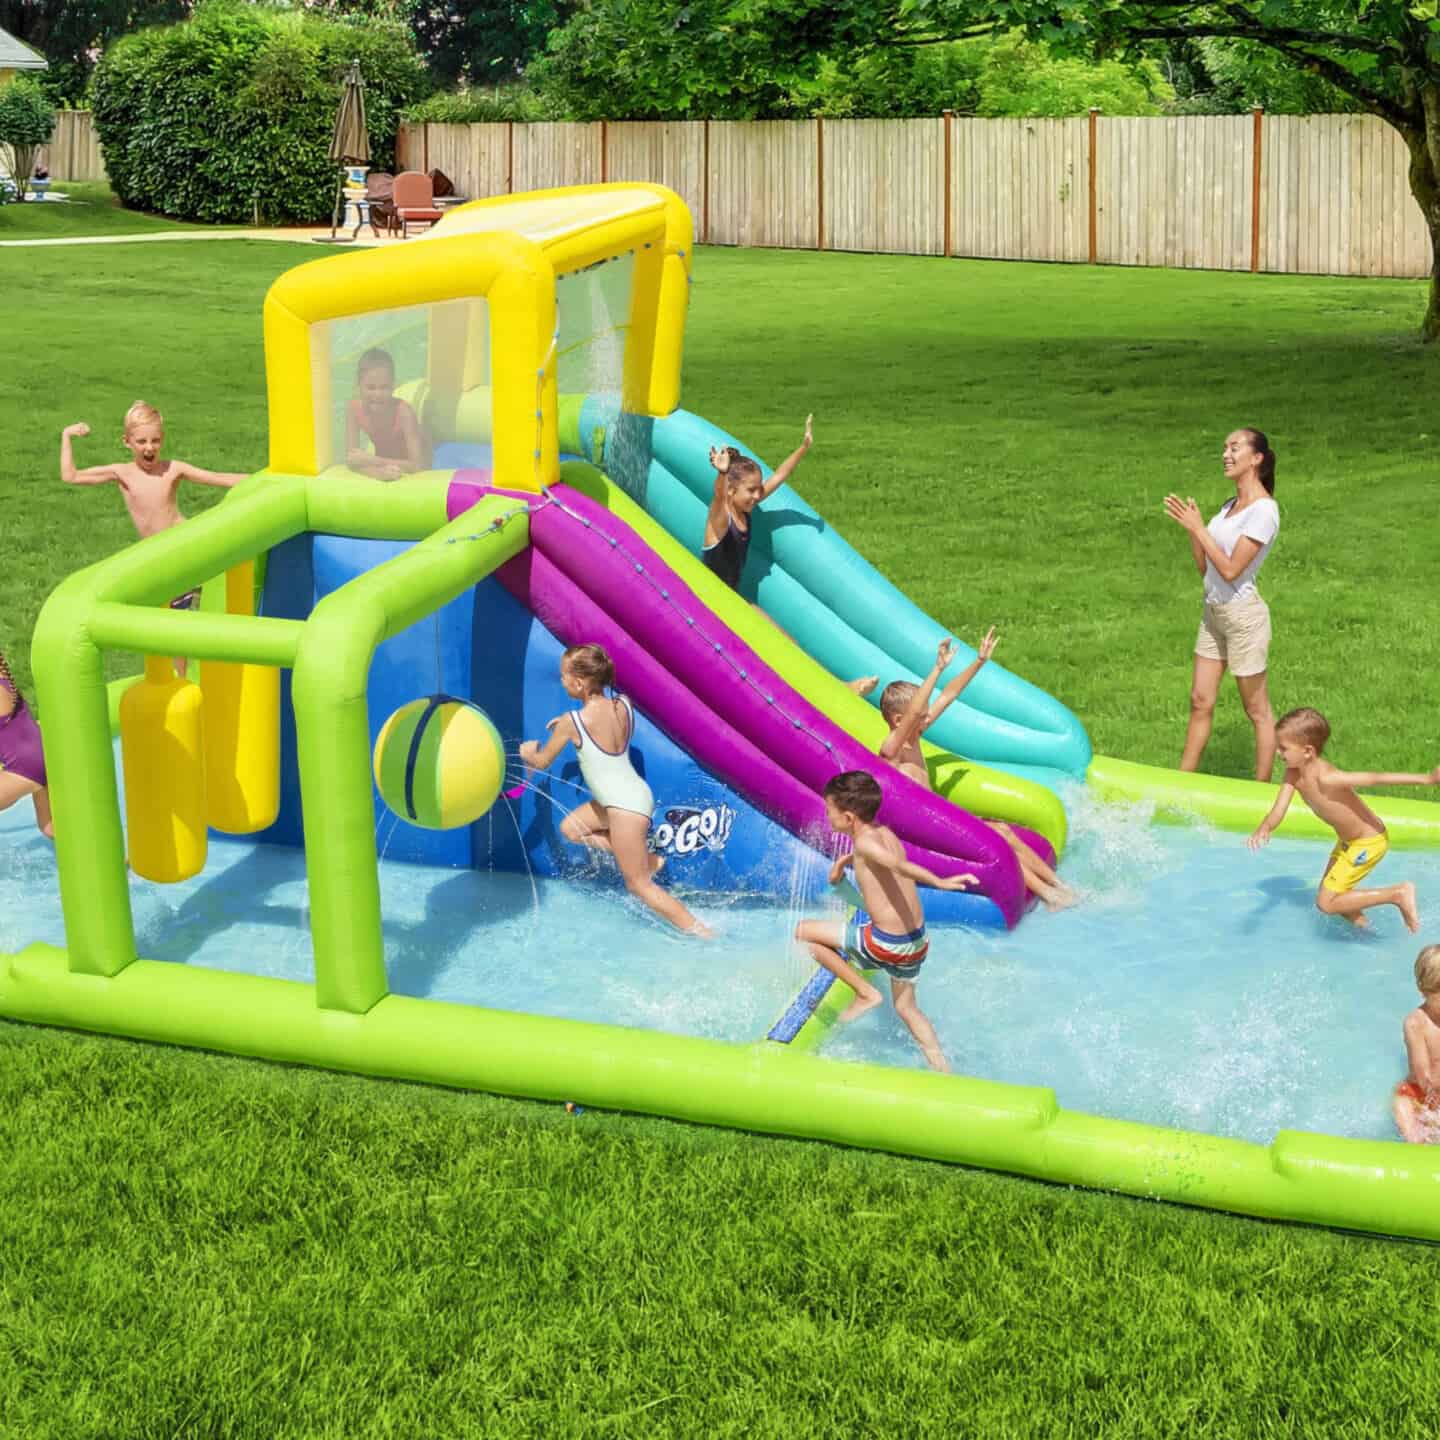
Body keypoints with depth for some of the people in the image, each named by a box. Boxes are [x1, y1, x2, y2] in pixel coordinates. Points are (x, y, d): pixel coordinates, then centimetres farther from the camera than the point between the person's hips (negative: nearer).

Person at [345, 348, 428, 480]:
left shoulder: (403, 412, -31)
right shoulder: (354, 409, -22)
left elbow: (418, 465, -35)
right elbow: (351, 459, -24)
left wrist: (372, 460, -40)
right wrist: (379, 471, -44)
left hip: (415, 475, -3)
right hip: (383, 466, 3)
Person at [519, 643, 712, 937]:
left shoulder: (572, 722, -18)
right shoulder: (624, 704, -2)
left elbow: (542, 762, 0)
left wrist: (528, 752, 21)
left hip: (625, 807, -8)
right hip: (633, 795, 8)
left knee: (638, 885, 2)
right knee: (570, 828, 22)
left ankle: (701, 932, 3)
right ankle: (647, 860, 17)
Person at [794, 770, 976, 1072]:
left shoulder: (865, 842, -16)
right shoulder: (886, 834, 9)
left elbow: (899, 864, -34)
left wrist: (940, 882, -48)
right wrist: (843, 861, 49)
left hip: (887, 944, -9)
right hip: (917, 941, 9)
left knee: (804, 932, 6)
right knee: (907, 1007, 28)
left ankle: (866, 993, 7)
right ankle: (942, 1068, 21)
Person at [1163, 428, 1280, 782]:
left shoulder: (1263, 510, -16)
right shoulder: (1230, 506, 11)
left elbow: (1231, 570, -20)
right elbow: (1205, 567, 10)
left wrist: (1198, 528, -19)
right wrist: (1191, 529, -3)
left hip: (1243, 615, -9)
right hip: (1214, 612, 9)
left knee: (1257, 709, 3)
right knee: (1200, 702, 12)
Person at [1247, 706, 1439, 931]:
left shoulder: (1325, 778, -33)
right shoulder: (1293, 774, -9)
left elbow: (1374, 778, -35)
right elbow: (1277, 811, -13)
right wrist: (1264, 829, -37)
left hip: (1368, 843, -9)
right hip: (1347, 840, 9)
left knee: (1327, 903, -8)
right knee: (1326, 896, 18)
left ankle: (1399, 894, -3)